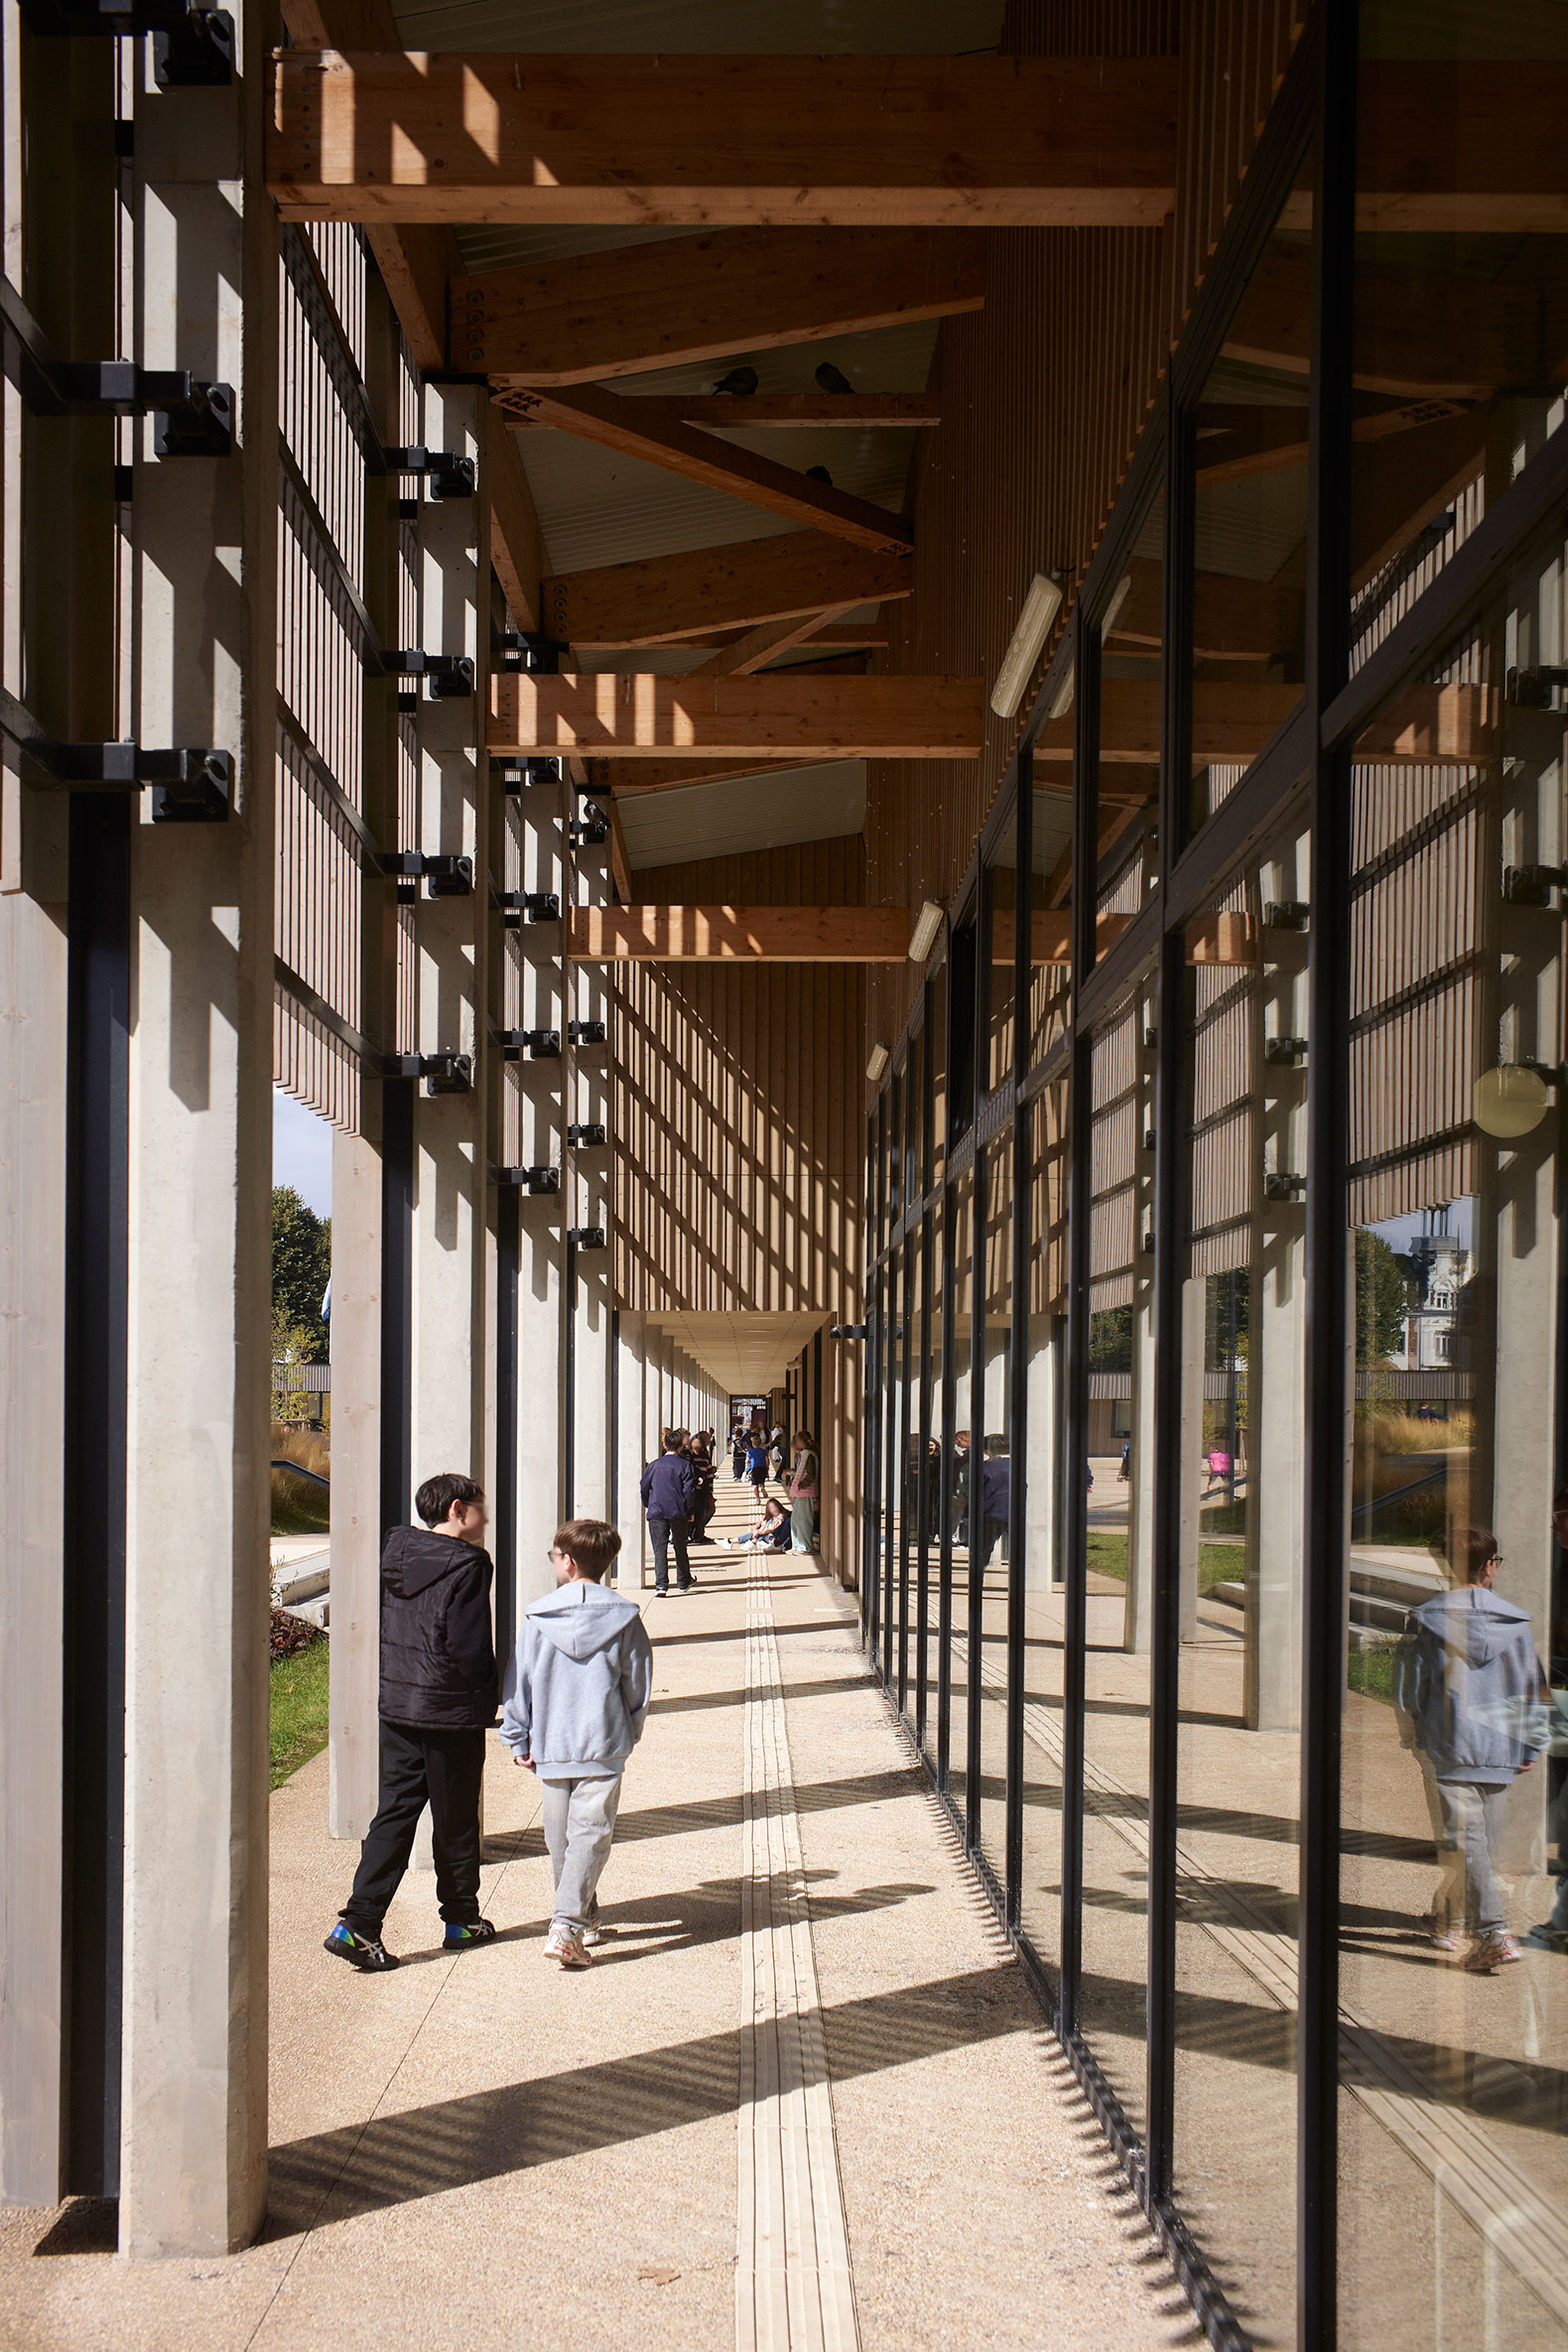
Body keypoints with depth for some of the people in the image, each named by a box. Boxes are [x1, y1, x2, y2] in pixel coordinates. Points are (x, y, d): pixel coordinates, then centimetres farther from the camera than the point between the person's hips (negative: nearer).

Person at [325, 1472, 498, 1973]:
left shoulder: (395, 1552, 6)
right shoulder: (466, 1566, -16)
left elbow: (382, 1630, 11)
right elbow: (469, 1647, -19)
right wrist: (483, 1701, -4)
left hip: (396, 1706, 6)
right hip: (451, 1713, -6)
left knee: (394, 1813, 8)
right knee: (455, 1821, 10)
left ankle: (358, 1923, -3)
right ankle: (462, 1921, 24)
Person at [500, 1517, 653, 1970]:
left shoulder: (538, 1618, -4)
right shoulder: (624, 1619, -4)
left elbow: (519, 1684, 0)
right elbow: (639, 1687, 3)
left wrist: (518, 1741, 10)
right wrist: (628, 1736, 17)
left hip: (550, 1746, 1)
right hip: (604, 1747, -1)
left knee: (560, 1839, 16)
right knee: (591, 1835, -2)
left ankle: (583, 1920, 28)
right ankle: (566, 1927, -16)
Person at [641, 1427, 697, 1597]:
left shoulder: (654, 1466, 2)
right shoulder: (685, 1466, -4)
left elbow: (644, 1488, 8)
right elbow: (689, 1491, -6)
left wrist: (649, 1506, 21)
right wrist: (689, 1511, 4)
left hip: (657, 1513, 0)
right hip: (679, 1513, 0)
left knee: (660, 1548, -1)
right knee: (680, 1547, 15)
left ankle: (661, 1584, -13)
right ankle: (683, 1582, 28)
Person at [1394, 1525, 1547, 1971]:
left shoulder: (1425, 1619, -5)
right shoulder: (1515, 1620, 0)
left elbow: (1408, 1687, 0)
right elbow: (1533, 1689, 5)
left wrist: (1410, 1737, 15)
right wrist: (1529, 1748, 15)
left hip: (1446, 1749, -3)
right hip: (1500, 1751, 3)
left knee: (1464, 1842, -3)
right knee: (1482, 1841, 17)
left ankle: (1493, 1934, -15)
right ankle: (1447, 1920, 32)